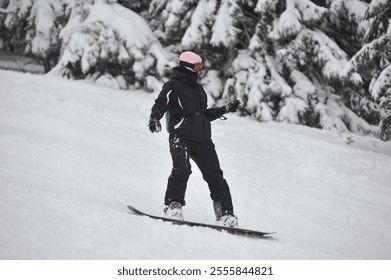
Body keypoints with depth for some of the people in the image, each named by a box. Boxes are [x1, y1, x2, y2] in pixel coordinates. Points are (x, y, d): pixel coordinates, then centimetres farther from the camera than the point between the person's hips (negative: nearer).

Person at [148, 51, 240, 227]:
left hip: (203, 140, 6)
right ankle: (173, 205, -19)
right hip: (181, 138, -6)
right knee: (182, 170, -28)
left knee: (215, 176, -1)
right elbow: (160, 104, -12)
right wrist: (155, 117, -32)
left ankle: (225, 215, 2)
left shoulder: (199, 89, 24)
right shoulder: (173, 86, 1)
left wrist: (224, 110, 29)